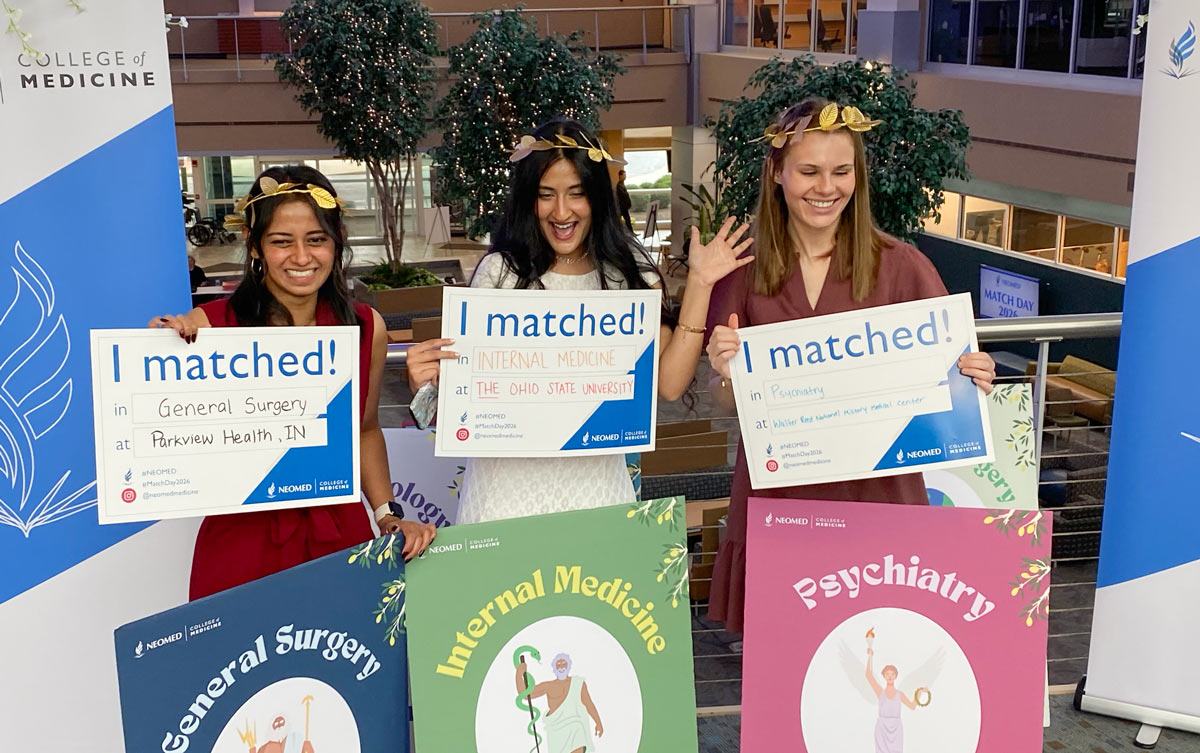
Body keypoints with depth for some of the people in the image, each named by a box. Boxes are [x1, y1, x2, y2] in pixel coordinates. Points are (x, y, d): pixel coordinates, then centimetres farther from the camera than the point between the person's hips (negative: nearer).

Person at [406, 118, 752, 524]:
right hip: (507, 486, -1)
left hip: (595, 482, 1)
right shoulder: (500, 272, -2)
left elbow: (669, 383, -6)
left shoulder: (629, 273, 3)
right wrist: (427, 381, -20)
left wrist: (699, 284, -8)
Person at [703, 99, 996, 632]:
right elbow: (727, 405, 5)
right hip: (774, 496, 1)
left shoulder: (900, 267, -2)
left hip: (877, 493, -1)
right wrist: (724, 370, -15)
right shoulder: (745, 269, 2)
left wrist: (971, 380, -16)